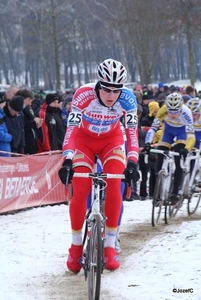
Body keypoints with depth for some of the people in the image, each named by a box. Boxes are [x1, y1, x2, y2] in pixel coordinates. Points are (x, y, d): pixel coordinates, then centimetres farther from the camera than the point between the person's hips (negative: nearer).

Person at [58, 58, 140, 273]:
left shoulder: (127, 100, -28)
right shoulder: (84, 95, -34)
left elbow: (132, 132, -25)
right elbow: (71, 129, -36)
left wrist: (132, 162, -38)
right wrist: (67, 161, -47)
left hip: (111, 140, 1)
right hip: (84, 139, -1)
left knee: (113, 189, -17)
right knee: (80, 192, -14)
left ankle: (110, 246, -6)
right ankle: (76, 246, 4)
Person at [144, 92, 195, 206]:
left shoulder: (185, 112, -40)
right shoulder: (163, 111, -36)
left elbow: (191, 135, -44)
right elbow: (153, 128, -35)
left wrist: (187, 149, -60)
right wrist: (148, 143, -50)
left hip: (182, 130, -2)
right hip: (168, 129, 2)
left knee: (179, 161, -17)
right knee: (160, 158, -7)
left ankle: (175, 192, -10)